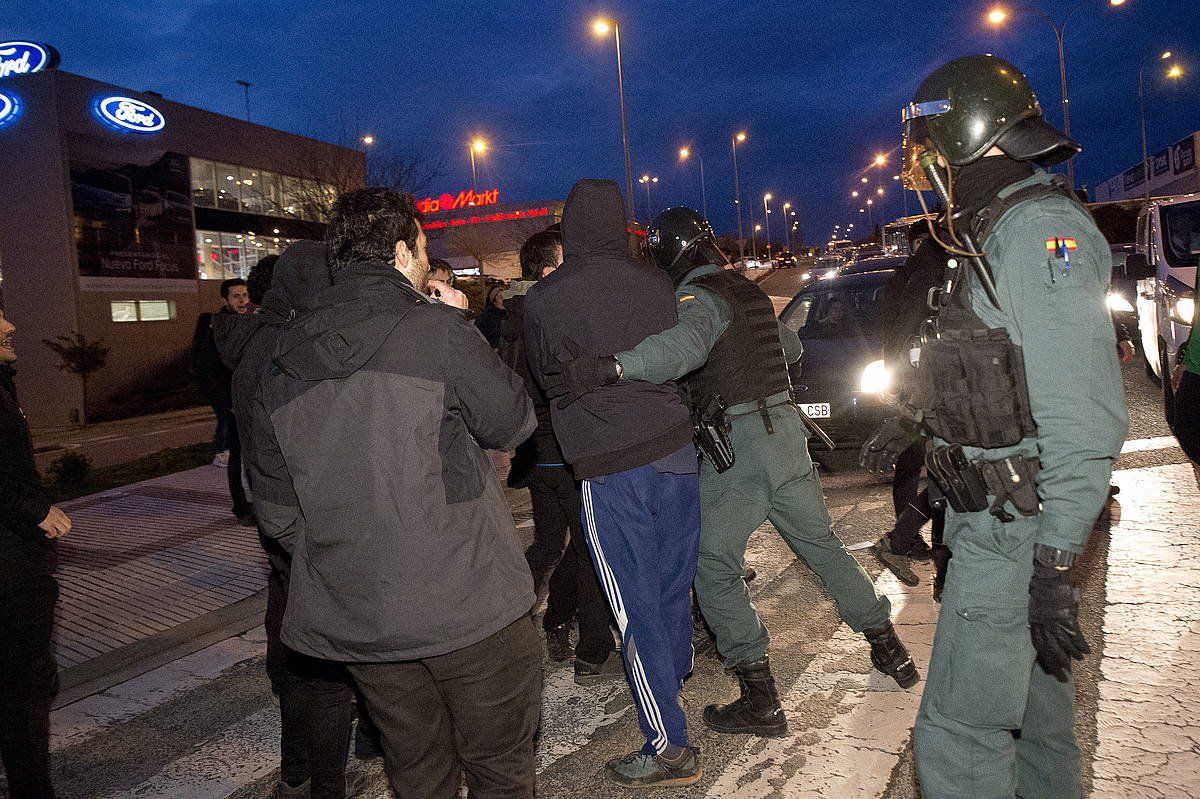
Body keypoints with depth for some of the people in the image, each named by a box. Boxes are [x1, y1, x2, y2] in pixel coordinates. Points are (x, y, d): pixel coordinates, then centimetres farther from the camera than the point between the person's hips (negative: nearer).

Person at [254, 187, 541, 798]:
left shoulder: (282, 364, 5)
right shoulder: (436, 330, -13)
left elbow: (277, 511, 9)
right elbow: (513, 421, -1)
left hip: (353, 620, 6)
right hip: (464, 604, -5)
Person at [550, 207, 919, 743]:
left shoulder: (699, 295, -10)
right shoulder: (748, 291, 16)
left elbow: (687, 343, -36)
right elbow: (792, 347, 32)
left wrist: (610, 367, -47)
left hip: (737, 440, -8)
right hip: (786, 424, 8)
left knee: (715, 568, 0)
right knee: (820, 543, 20)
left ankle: (761, 701, 1)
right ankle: (889, 648, 31)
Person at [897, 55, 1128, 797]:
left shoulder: (1041, 229, -17)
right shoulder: (998, 234, 14)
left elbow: (1085, 417, -24)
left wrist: (1056, 564, -23)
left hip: (1018, 532, -10)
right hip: (997, 517, 10)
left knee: (959, 731, -5)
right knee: (1033, 703, 21)